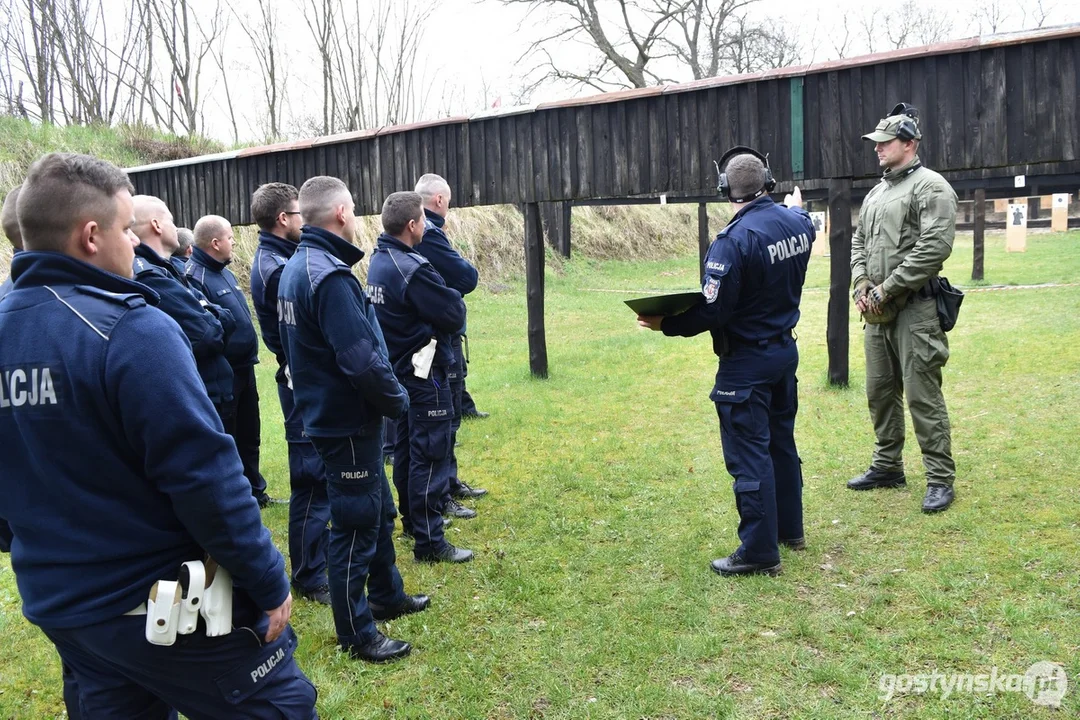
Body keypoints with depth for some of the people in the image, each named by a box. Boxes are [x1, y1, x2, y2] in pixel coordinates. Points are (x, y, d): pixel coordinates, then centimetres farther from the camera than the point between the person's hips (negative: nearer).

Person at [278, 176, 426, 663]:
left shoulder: (296, 268, 9)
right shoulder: (330, 275, -23)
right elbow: (361, 358, -30)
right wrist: (397, 400, -12)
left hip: (327, 409, 10)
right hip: (348, 421, -10)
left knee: (378, 509, 23)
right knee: (355, 524, 4)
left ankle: (386, 595, 40)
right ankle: (357, 634, 19)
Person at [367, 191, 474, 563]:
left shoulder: (378, 261, 6)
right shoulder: (413, 269, -23)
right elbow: (454, 316, -20)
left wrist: (442, 297, -1)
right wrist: (451, 296, -2)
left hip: (399, 370, 10)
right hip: (424, 373, -9)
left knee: (407, 450, 19)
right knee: (430, 456, -3)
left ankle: (413, 519, 33)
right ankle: (429, 542, 3)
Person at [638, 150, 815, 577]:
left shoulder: (734, 240, -23)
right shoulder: (797, 223, 1)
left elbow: (712, 313, -25)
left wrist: (664, 324, -12)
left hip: (746, 362, -8)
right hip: (785, 350, 8)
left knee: (748, 454, -2)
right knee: (781, 442, 20)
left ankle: (759, 551, 5)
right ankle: (790, 529, 33)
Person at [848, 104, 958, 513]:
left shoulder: (931, 187, -8)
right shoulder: (876, 193, 17)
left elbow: (935, 247, -18)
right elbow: (858, 242, 21)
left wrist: (886, 288, -16)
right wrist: (862, 284, 3)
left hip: (914, 310, -8)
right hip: (876, 310, 8)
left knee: (922, 396, -7)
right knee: (880, 391, 14)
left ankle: (940, 479, 3)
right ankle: (887, 466, 27)